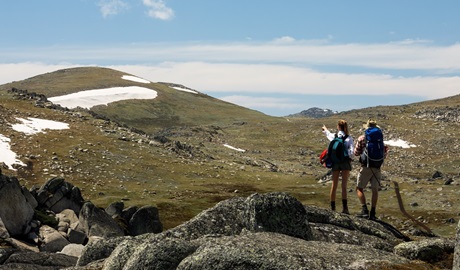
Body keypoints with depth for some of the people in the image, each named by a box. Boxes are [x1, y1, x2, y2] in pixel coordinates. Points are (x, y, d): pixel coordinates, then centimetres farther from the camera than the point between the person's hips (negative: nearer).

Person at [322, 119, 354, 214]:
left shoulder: (334, 136, 3)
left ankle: (332, 207, 15)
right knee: (344, 185, -5)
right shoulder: (349, 138, -3)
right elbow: (351, 152, -11)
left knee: (334, 185, 10)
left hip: (335, 162, 2)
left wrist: (325, 130, 49)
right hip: (345, 162, -2)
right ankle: (344, 207, -15)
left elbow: (329, 134, 27)